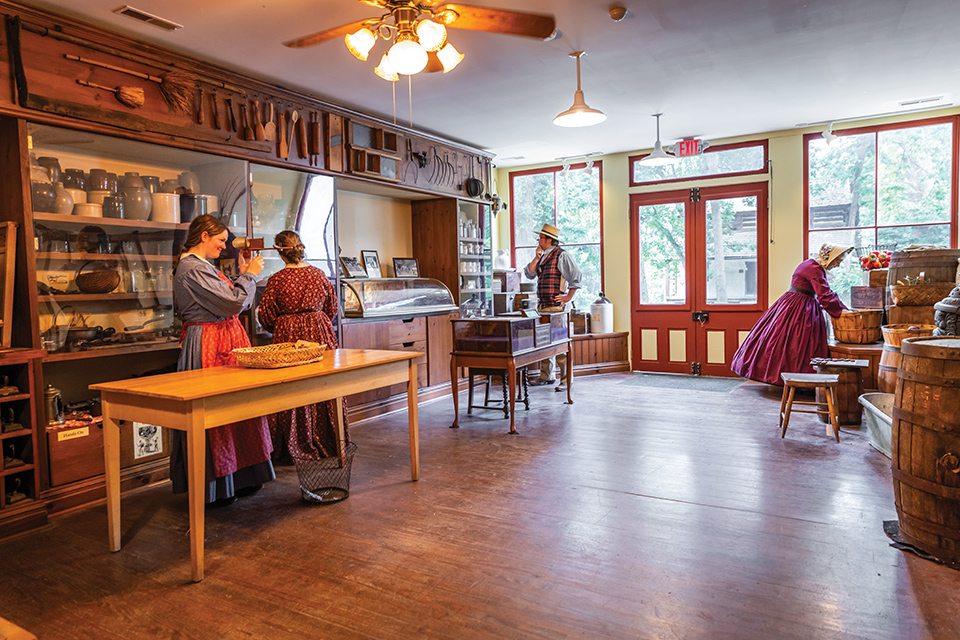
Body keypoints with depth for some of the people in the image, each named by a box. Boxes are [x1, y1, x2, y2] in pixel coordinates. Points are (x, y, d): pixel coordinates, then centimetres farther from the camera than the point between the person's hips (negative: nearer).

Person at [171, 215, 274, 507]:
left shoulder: (202, 266, 17)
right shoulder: (193, 269, -16)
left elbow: (227, 299, 19)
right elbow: (233, 303, -20)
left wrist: (243, 275, 13)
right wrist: (249, 275, -6)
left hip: (225, 342, 11)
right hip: (210, 348, -11)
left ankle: (238, 478, 24)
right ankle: (213, 489, 10)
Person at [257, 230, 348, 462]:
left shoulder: (277, 279, -9)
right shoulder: (318, 274, 2)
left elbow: (266, 315, -3)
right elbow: (332, 307, 11)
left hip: (289, 337, -3)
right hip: (320, 334, 4)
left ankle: (292, 448, 11)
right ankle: (327, 444, 22)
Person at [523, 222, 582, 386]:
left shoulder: (561, 256, -7)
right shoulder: (543, 257, 18)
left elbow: (577, 275, -12)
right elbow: (529, 274, 11)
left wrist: (569, 297, -12)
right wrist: (537, 257, 3)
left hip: (556, 306, -8)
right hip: (542, 305, 8)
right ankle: (546, 376, 18)